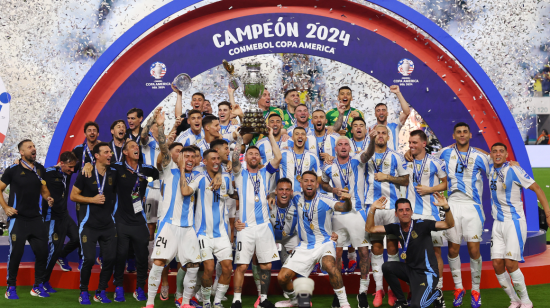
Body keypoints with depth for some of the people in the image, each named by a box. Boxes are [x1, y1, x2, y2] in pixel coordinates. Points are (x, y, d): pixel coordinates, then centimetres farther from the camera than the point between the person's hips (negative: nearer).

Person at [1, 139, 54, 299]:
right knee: (16, 253, -1)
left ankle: (38, 286, 16)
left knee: (42, 252, 3)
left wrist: (48, 198, -6)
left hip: (36, 218, 4)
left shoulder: (40, 169, 6)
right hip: (18, 218, -4)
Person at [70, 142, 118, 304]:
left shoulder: (113, 174, 4)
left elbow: (116, 193, 19)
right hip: (89, 225, -4)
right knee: (89, 259, -8)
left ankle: (101, 292, 17)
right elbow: (73, 195, -4)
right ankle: (84, 292, 14)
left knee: (110, 258, 0)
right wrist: (92, 199, -15)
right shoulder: (86, 174, -6)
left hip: (108, 225, 4)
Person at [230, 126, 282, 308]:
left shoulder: (265, 174, 13)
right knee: (242, 265, -5)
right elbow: (234, 160, -12)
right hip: (245, 226, -2)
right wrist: (240, 138, -14)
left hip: (264, 225, 3)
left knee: (266, 265, 5)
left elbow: (278, 158, -1)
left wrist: (271, 136, 1)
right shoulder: (240, 174, 8)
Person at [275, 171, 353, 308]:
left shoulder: (324, 200, -15)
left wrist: (347, 200, -54)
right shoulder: (297, 199, 0)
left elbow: (343, 207, -31)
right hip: (305, 245, 5)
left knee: (329, 265, -37)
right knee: (282, 277, -2)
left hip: (324, 243, -4)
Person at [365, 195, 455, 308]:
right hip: (410, 269, 6)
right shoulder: (396, 228, -1)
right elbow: (370, 229, -1)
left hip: (426, 272, -5)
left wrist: (446, 207, -39)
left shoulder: (421, 225, -15)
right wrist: (372, 209, -14)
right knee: (387, 267, -19)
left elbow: (449, 224, -22)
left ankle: (436, 293, 12)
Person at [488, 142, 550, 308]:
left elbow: (537, 188, -11)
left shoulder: (514, 170, -11)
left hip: (514, 222, -6)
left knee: (510, 263, -12)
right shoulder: (491, 170, 6)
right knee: (497, 264, 0)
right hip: (498, 224, 6)